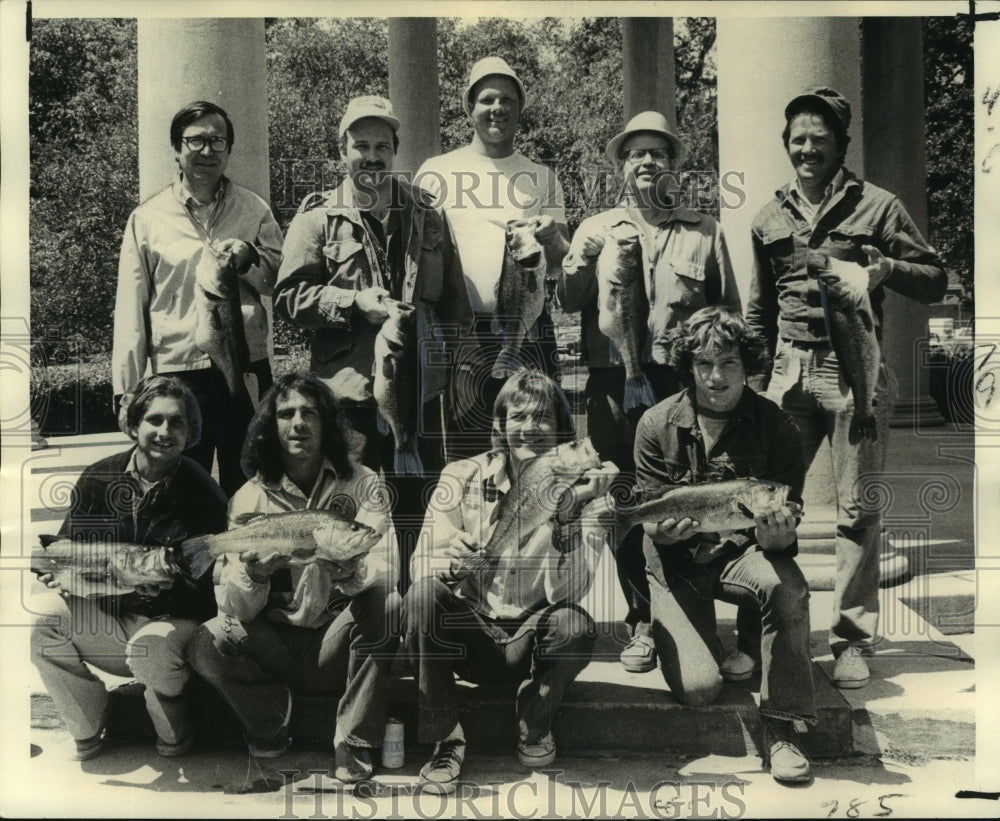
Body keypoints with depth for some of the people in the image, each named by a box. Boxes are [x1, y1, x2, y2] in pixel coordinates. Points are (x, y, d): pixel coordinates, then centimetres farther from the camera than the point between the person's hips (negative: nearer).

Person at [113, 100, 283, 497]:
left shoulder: (255, 210, 8)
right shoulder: (148, 218, 5)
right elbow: (130, 311, 4)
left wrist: (249, 259, -11)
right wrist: (126, 390, 0)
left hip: (247, 372, 1)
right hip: (177, 376, -1)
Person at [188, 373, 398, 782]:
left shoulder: (361, 483, -3)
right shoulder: (249, 499, -3)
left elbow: (383, 568, -15)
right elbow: (235, 611, -9)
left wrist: (348, 568, -38)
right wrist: (254, 575, -33)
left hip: (335, 645, 0)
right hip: (275, 644, 1)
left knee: (386, 605, -30)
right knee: (207, 644, -25)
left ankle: (354, 744, -14)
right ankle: (270, 728, 4)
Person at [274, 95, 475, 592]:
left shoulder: (426, 215, 13)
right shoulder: (318, 217, 2)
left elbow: (454, 298, 15)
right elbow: (289, 296, -4)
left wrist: (461, 366, 10)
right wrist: (355, 302, -15)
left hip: (420, 386, 4)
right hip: (348, 387, -3)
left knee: (419, 509, 12)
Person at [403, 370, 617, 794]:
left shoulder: (579, 488, -7)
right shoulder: (462, 477, -5)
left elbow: (568, 590, -19)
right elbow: (421, 565, -12)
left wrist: (568, 510, -30)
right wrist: (451, 564, -35)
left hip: (531, 639, 0)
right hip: (468, 632, 0)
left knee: (575, 625, -31)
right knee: (421, 597, -29)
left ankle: (534, 723, 1)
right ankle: (445, 738, -10)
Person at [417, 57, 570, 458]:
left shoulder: (541, 177, 13)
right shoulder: (435, 173, 8)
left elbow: (559, 265, 10)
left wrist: (550, 239, -13)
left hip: (530, 334, 2)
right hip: (461, 332, -1)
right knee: (464, 454, -2)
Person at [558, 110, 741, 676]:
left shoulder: (705, 231, 14)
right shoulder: (595, 228, 16)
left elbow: (731, 312, 13)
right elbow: (566, 302, 5)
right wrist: (588, 254, -11)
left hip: (685, 382, -1)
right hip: (613, 382, 1)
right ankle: (641, 624, 15)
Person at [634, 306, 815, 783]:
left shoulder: (774, 425, -4)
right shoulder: (657, 425, -4)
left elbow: (788, 510, -5)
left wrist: (779, 535, -30)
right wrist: (664, 529, -27)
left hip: (743, 551, 1)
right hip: (677, 560, 0)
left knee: (788, 586, -36)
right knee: (697, 688, -16)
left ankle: (780, 727, -20)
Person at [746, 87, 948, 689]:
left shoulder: (877, 207, 3)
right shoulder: (770, 219, 14)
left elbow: (936, 280, 3)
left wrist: (887, 267, -15)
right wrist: (754, 375, 14)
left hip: (856, 373, -3)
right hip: (791, 373, 3)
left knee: (858, 512, 1)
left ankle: (854, 642, 12)